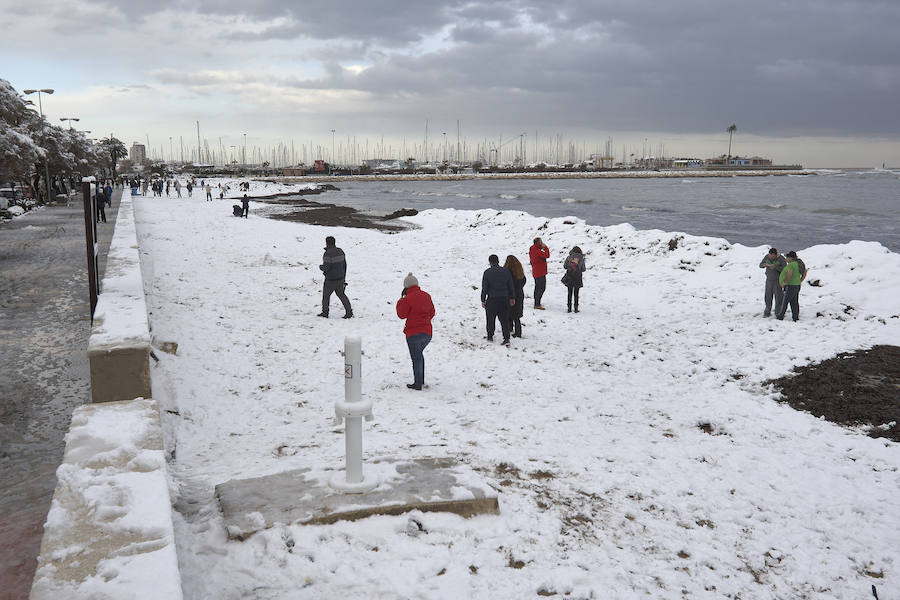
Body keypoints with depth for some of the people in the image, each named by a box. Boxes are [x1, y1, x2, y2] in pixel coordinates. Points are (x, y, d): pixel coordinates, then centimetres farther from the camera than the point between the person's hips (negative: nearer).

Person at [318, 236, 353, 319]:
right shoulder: (340, 251, 3)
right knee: (341, 294, 15)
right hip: (340, 278, 6)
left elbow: (326, 267, -22)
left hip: (331, 279, -6)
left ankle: (325, 312, 21)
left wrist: (320, 266, 1)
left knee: (326, 295, 12)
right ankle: (349, 312, 9)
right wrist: (343, 277, 19)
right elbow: (344, 264, 10)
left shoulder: (328, 254, -20)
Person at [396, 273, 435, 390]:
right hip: (427, 332, 6)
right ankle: (421, 379, 30)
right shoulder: (426, 296, 6)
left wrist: (400, 301, 4)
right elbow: (432, 313, 14)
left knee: (416, 357, 1)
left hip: (414, 333, -6)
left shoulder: (407, 299, -15)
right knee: (419, 354, 24)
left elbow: (402, 314, -6)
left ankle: (417, 383, 5)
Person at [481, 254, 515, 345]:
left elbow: (484, 288, -6)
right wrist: (512, 298, 17)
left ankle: (490, 336, 25)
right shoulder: (506, 271, 1)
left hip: (492, 300, -2)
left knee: (490, 319, 14)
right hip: (504, 299, 2)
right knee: (504, 319, 5)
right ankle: (506, 338, -3)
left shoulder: (487, 273, -8)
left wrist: (483, 300, 3)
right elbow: (511, 286, 7)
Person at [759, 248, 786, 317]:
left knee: (779, 296, -3)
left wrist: (775, 267, -33)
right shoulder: (766, 257, -4)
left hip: (778, 280, -4)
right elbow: (760, 265, 2)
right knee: (768, 296, 6)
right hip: (769, 280, 4)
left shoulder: (781, 259, -17)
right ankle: (767, 312, 17)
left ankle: (778, 313, 7)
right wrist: (764, 265, -21)